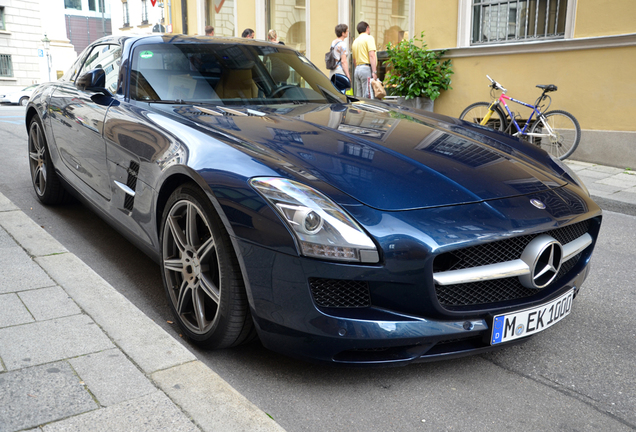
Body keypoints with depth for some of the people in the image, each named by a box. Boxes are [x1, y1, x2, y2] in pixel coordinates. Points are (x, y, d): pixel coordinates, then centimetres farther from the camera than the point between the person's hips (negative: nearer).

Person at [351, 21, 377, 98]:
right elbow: (371, 55, -13)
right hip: (367, 68, -8)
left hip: (357, 69, 8)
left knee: (359, 97, 6)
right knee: (367, 96, -11)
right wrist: (374, 71, -18)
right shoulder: (369, 38, -2)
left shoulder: (355, 41, 21)